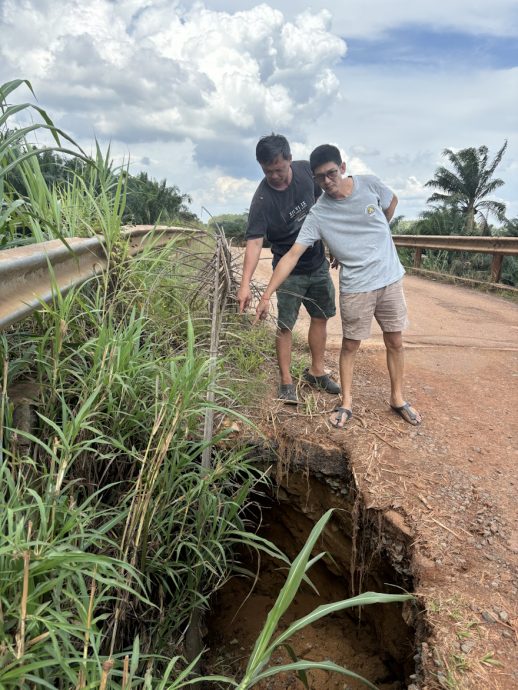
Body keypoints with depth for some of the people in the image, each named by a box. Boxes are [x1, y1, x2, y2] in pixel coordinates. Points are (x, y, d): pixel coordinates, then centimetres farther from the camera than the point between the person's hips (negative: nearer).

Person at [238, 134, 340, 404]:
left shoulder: (306, 170, -9)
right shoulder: (262, 199, -24)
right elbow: (254, 241, -32)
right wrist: (245, 284, -43)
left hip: (318, 263, 5)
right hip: (290, 270, -5)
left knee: (320, 317, 13)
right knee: (285, 325, -4)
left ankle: (316, 371, 28)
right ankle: (286, 381, 9)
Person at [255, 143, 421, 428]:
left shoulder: (369, 184, -7)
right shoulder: (318, 215, -13)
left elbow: (392, 202, 15)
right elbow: (292, 255, -18)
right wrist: (266, 295, -24)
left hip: (390, 278, 2)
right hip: (355, 287, -2)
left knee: (395, 342, 10)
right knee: (350, 345, 6)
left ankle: (397, 398, 27)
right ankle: (346, 403, 22)